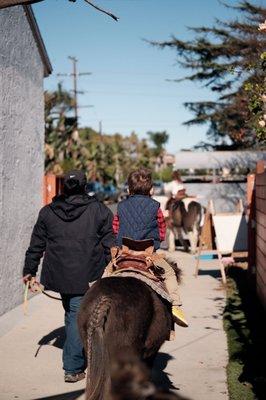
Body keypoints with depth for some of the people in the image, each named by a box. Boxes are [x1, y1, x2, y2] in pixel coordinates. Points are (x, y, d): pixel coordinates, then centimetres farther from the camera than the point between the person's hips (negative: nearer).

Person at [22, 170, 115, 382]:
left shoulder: (47, 212, 5)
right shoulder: (100, 210, -3)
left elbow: (36, 245, 9)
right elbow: (110, 245, -3)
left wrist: (30, 270, 17)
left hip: (59, 275, 3)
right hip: (88, 277, -3)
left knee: (72, 313, 19)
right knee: (78, 316, 0)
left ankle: (74, 361, 29)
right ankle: (73, 368, 0)